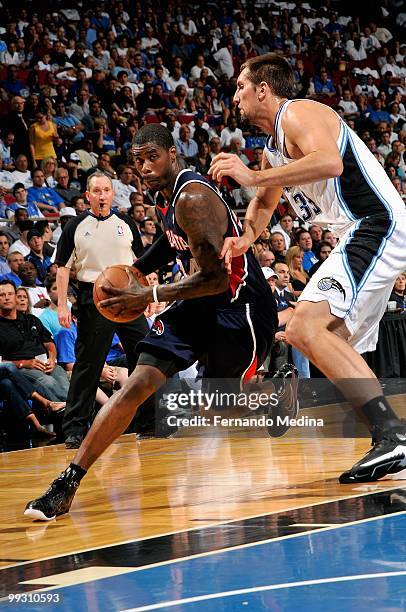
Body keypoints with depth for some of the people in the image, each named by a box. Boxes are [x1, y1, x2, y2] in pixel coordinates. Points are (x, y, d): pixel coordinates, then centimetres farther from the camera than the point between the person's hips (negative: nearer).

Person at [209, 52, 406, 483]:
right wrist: (247, 235, 14)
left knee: (306, 327, -24)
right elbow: (264, 202, 37)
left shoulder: (297, 114, -10)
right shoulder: (274, 146, 21)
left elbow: (330, 162, -30)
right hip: (363, 237, 11)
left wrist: (252, 176, -28)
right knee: (336, 344, 19)